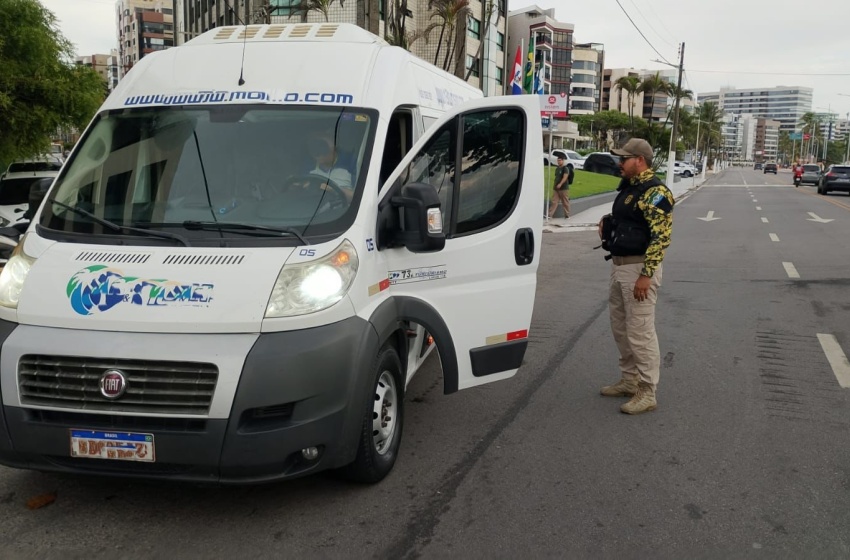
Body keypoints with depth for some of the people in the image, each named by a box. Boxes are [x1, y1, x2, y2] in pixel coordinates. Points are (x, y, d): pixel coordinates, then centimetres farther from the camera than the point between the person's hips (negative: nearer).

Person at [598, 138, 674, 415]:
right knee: (620, 327, 17)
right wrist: (607, 223, 11)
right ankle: (630, 380, 30)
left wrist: (646, 275, -25)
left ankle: (647, 393, 3)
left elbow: (661, 236, -22)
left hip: (639, 268, -10)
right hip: (619, 266, 10)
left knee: (640, 331, -6)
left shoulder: (655, 191, -16)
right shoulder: (628, 187, 14)